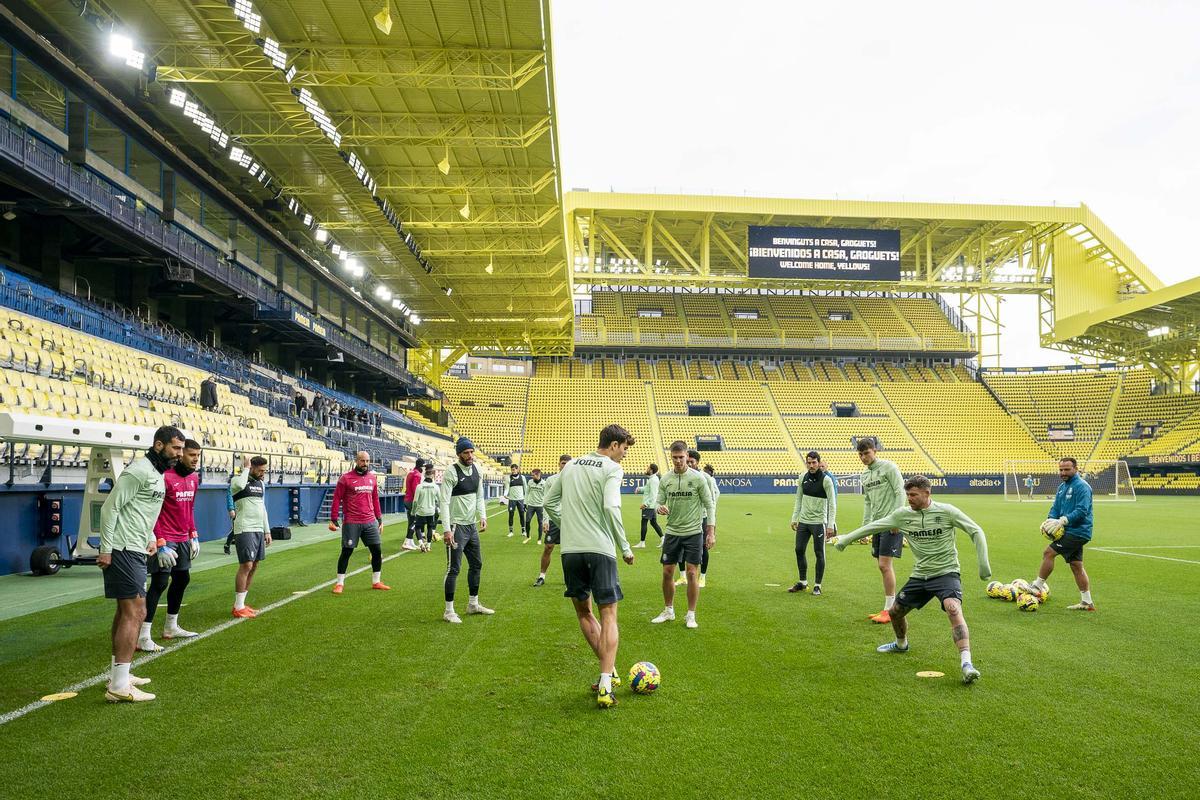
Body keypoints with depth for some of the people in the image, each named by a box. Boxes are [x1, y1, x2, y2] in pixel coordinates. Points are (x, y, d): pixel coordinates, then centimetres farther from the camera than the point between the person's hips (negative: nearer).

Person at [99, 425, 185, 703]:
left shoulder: (158, 475, 16)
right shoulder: (138, 471, -15)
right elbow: (110, 507, -18)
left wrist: (151, 539, 13)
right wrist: (106, 549, -19)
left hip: (135, 550, 11)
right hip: (123, 551, -11)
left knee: (125, 611, 16)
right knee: (135, 612, -12)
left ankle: (117, 674, 27)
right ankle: (119, 687, -11)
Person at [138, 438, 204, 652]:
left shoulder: (193, 478, 8)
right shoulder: (166, 477, -17)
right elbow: (153, 513, -17)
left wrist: (194, 536, 15)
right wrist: (161, 544, -19)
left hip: (183, 539, 9)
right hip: (165, 539, -9)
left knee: (182, 580, 15)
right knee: (159, 584, -9)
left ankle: (171, 627, 29)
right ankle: (143, 637, -5)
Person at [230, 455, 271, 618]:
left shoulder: (261, 484, 16)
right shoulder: (238, 479, -7)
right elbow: (239, 485, -34)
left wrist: (267, 531, 18)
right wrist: (246, 468, -18)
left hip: (259, 530, 8)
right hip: (244, 530, -8)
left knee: (254, 567, 8)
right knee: (246, 565, -11)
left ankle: (240, 603, 17)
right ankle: (238, 608, -4)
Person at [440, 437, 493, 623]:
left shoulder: (476, 470, 7)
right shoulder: (451, 473, -15)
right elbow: (445, 502, -19)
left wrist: (482, 517, 1)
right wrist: (446, 530, -24)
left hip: (472, 525, 8)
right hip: (456, 527, -8)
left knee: (476, 564, 16)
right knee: (453, 569, -5)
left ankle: (473, 604, 30)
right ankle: (449, 611, 4)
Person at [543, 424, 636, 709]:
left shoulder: (571, 465, 15)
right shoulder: (612, 468, -3)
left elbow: (549, 502, 19)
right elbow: (610, 507, -18)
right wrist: (625, 547, -9)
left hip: (570, 549, 5)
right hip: (600, 549, -5)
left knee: (583, 611, 20)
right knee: (608, 615, 3)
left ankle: (608, 670, 23)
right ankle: (605, 686, -7)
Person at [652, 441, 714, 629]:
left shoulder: (698, 478, -7)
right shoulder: (665, 479, 2)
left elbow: (709, 505, -3)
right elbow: (660, 502, 8)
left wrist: (711, 532, -8)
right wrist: (660, 508, -17)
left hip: (693, 533, -3)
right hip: (672, 532, 3)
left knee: (692, 573, -2)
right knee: (667, 572, 6)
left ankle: (691, 615, 10)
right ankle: (668, 611, 23)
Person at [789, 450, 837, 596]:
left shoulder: (826, 479, -12)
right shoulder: (803, 477, 4)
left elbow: (832, 504, -11)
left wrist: (830, 525, -16)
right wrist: (794, 518, 11)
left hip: (818, 522, -5)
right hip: (803, 521, 6)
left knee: (819, 553, 0)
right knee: (799, 550, 8)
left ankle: (817, 585, 10)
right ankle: (802, 582, 22)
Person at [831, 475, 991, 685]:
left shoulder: (946, 511, -12)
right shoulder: (903, 514, -2)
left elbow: (976, 532, -5)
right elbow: (874, 526, 7)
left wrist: (983, 564, -11)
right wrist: (846, 539, 9)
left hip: (946, 573, -5)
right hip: (919, 575, 5)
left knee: (953, 609, -31)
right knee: (895, 612, 14)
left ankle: (966, 663, -32)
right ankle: (901, 644, 45)